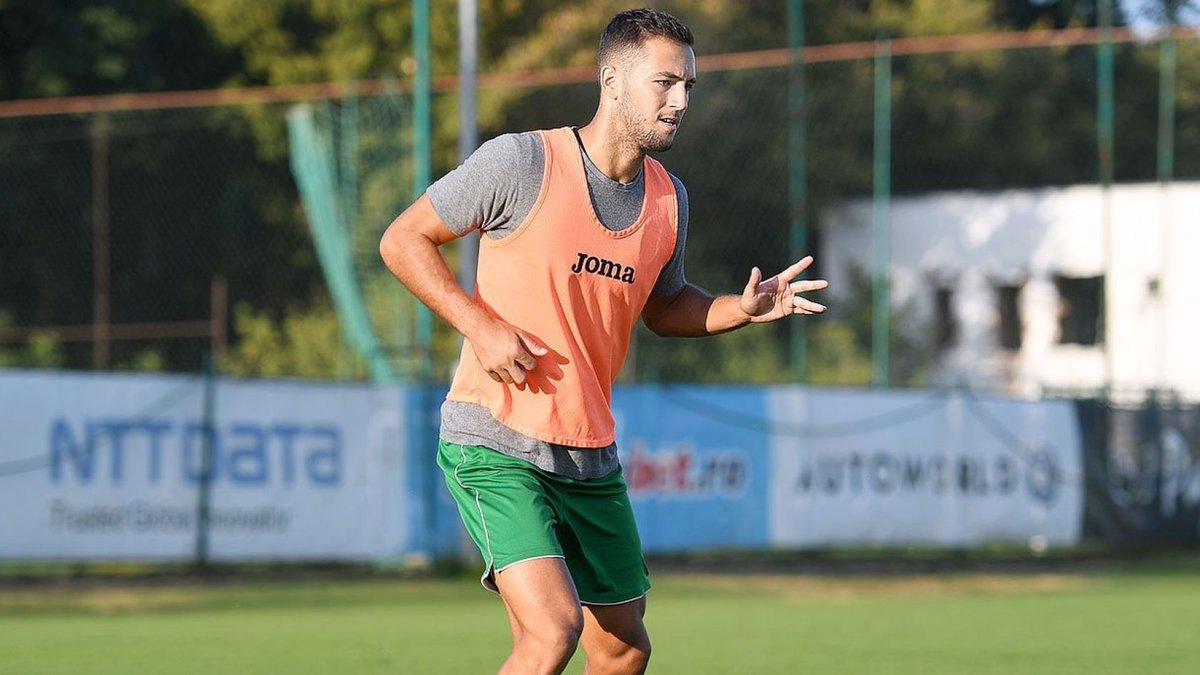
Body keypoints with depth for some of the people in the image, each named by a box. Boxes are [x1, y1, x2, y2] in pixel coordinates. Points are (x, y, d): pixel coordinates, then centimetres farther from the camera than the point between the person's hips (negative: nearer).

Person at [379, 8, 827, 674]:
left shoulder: (669, 199, 5)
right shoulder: (522, 162, -13)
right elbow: (403, 240, -6)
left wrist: (743, 308, 3)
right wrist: (480, 325, -18)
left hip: (590, 461, 7)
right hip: (494, 446, -7)